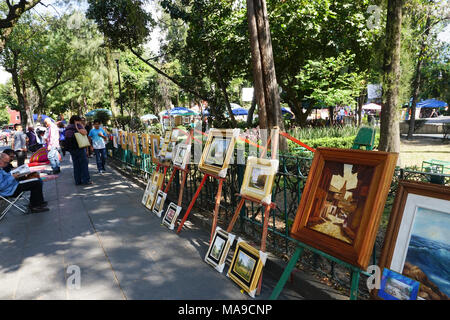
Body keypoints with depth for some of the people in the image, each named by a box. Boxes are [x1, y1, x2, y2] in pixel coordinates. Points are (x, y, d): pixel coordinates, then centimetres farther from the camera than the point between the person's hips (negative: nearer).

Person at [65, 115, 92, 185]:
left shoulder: (67, 128, 15)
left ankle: (78, 181, 13)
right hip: (79, 147, -8)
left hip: (71, 148, 8)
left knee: (76, 164, 11)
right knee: (84, 163, -1)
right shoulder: (77, 126, -8)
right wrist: (82, 126, -10)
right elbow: (84, 133, -22)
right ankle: (86, 180, -2)